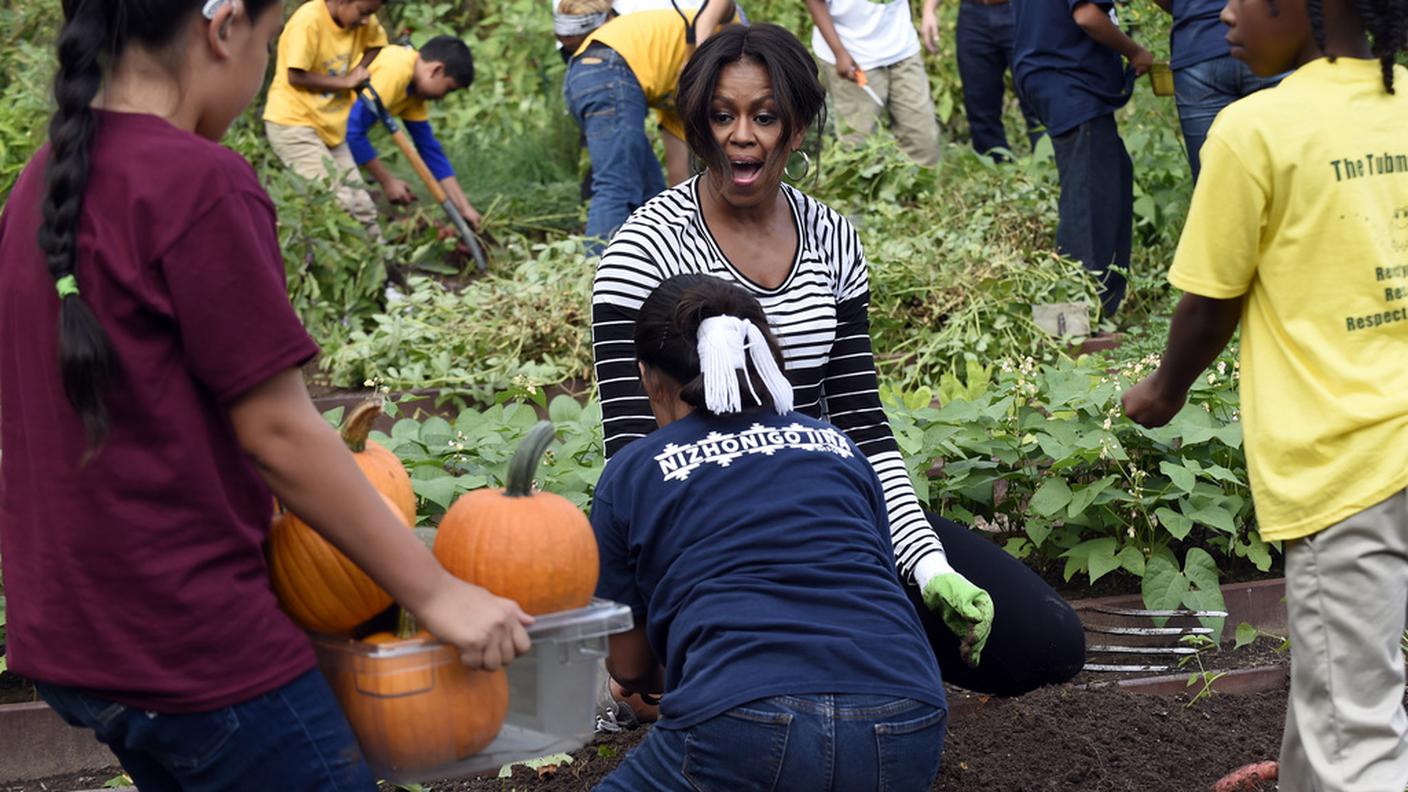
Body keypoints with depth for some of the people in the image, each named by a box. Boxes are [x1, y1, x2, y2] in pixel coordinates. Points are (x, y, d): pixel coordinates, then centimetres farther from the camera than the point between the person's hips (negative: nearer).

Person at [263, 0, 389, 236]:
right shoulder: (308, 20, -22)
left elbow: (378, 43, 16)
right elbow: (296, 77, -23)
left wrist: (359, 72, -3)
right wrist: (346, 82, -14)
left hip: (330, 125, 8)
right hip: (292, 122, -8)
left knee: (362, 208, 8)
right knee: (338, 206, -17)